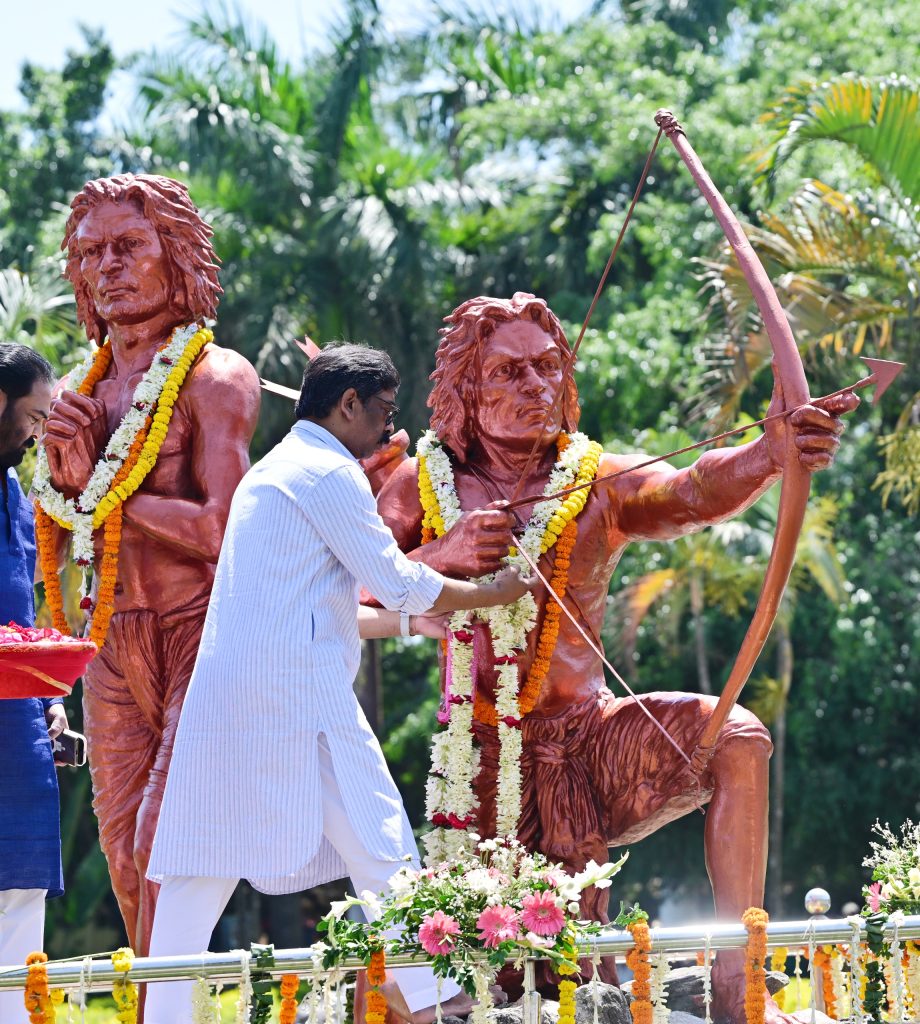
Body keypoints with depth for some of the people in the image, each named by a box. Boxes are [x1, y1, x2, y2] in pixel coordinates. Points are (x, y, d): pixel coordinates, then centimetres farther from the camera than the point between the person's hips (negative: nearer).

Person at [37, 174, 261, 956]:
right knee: (126, 859, 5)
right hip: (115, 649, 7)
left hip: (199, 635, -6)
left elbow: (220, 532, -16)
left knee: (165, 851, -14)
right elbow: (58, 541, 14)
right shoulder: (86, 391, 13)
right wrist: (65, 473, -6)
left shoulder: (215, 378, -6)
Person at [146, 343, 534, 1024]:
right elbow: (396, 580, -7)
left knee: (203, 864, 5)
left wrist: (409, 622, 29)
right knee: (378, 845, -1)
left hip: (222, 699, 9)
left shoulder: (271, 473, 25)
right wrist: (491, 595, 7)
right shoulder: (329, 471, -5)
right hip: (299, 694, -9)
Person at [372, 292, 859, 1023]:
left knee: (736, 740, -24)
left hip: (589, 735, 1)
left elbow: (692, 491, -23)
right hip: (488, 752, -1)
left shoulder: (598, 483, -2)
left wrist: (771, 453, -44)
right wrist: (444, 555, -24)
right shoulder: (425, 486, 0)